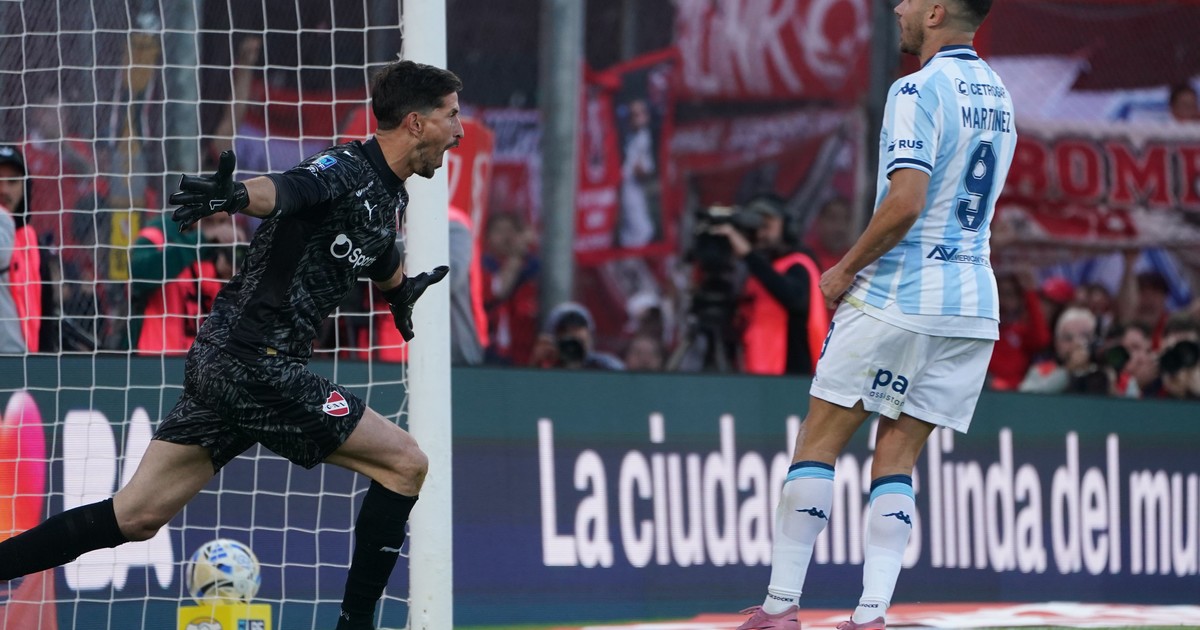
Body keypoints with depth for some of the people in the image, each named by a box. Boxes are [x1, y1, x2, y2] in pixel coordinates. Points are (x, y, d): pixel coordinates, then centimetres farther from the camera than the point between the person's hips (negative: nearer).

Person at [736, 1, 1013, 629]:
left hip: (898, 295, -7)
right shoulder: (996, 92, 13)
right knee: (897, 454, 8)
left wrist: (847, 269, -9)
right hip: (975, 300, 7)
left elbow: (905, 203, -22)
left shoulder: (918, 91, -13)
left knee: (818, 441, 1)